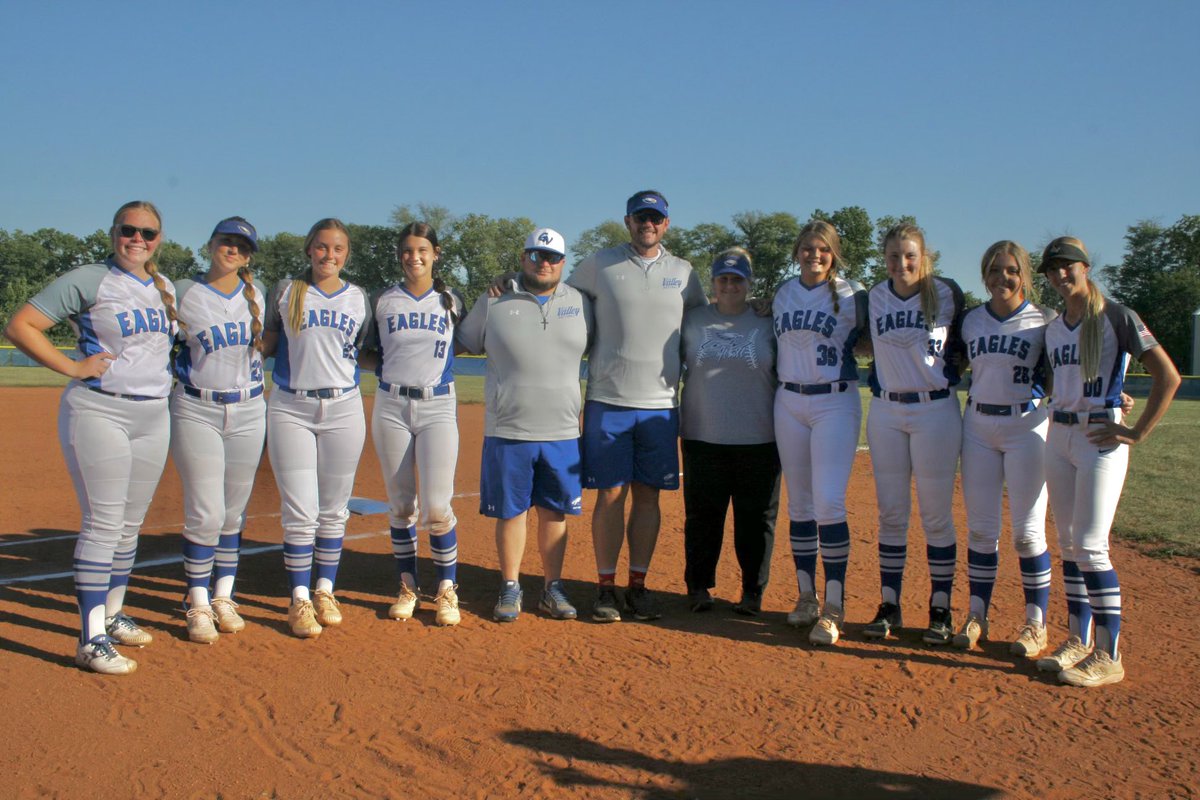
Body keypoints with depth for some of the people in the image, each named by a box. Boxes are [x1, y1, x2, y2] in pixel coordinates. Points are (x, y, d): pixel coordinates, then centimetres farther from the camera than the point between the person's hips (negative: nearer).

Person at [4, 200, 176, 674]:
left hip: (154, 415, 7)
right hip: (98, 411, -7)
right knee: (103, 523, -9)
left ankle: (111, 614, 28)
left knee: (131, 524, 13)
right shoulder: (88, 280, -7)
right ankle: (91, 639, -4)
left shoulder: (166, 288, 13)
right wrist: (72, 368, -15)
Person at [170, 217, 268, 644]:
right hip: (196, 412, -3)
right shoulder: (182, 294, -3)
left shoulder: (257, 294, 7)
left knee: (234, 512, 9)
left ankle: (224, 598, 21)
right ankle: (198, 605, 7)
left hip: (249, 412, 3)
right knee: (205, 513, -6)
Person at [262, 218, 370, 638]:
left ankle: (325, 592, 21)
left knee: (333, 510, 8)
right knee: (299, 512, -4)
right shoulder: (286, 291, 5)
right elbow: (265, 345, 9)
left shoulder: (357, 298, 9)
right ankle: (299, 599, 8)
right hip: (290, 409, -2)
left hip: (343, 408, 2)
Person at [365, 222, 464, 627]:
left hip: (438, 407, -1)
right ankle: (407, 588, 20)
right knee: (401, 506, 7)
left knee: (436, 507, -9)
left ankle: (447, 589, 6)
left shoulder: (451, 302, 8)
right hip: (390, 406, 1)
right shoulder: (382, 301, 8)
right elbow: (368, 354, 15)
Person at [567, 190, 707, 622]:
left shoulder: (683, 272, 10)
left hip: (661, 404, 2)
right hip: (608, 402, -2)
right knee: (611, 494, -1)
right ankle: (606, 588, 8)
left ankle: (638, 586, 15)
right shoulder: (599, 265, 4)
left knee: (648, 494, 5)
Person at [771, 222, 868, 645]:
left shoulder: (852, 294, -3)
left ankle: (834, 607, -5)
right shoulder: (782, 294, 10)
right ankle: (806, 596, 18)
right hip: (789, 402, 5)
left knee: (829, 503, -12)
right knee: (799, 503, 8)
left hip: (836, 403, -5)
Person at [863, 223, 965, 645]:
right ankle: (889, 606, 15)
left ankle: (940, 609, 12)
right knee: (891, 514, 7)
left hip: (936, 409, -3)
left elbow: (962, 347, 8)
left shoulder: (946, 293, -4)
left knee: (936, 515, 1)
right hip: (885, 410, 3)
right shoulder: (875, 297, 4)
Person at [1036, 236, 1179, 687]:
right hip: (1058, 436, 7)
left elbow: (1168, 377, -12)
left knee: (1090, 546, -9)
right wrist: (1060, 419, 10)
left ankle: (1108, 656, 0)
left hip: (1101, 439, -7)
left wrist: (1137, 433, -14)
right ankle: (1078, 641, 21)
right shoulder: (1053, 328, 11)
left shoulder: (1116, 318, -8)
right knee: (1068, 544, 10)